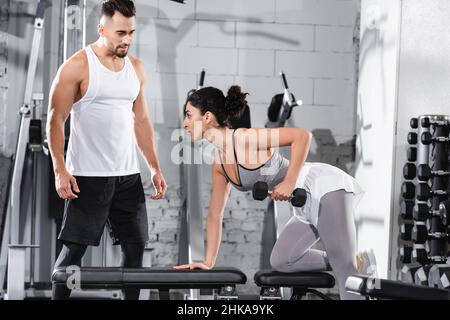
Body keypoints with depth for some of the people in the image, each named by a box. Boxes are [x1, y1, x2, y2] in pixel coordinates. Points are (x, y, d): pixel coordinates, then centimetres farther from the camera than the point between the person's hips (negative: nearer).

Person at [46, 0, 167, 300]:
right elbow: (56, 120, -8)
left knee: (135, 245, 7)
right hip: (88, 175, -6)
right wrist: (60, 170, -16)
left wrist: (155, 168, 12)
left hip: (128, 175, 6)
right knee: (74, 249, -2)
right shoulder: (78, 66, -8)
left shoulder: (136, 68, 10)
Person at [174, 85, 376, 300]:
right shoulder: (219, 164, 7)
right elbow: (215, 215, 14)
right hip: (308, 204, 9)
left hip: (326, 187, -9)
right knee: (280, 262, 8)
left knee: (344, 271, -20)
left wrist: (289, 183, -25)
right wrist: (208, 262, 11)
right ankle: (357, 264, 10)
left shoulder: (243, 139, -20)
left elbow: (302, 135, -24)